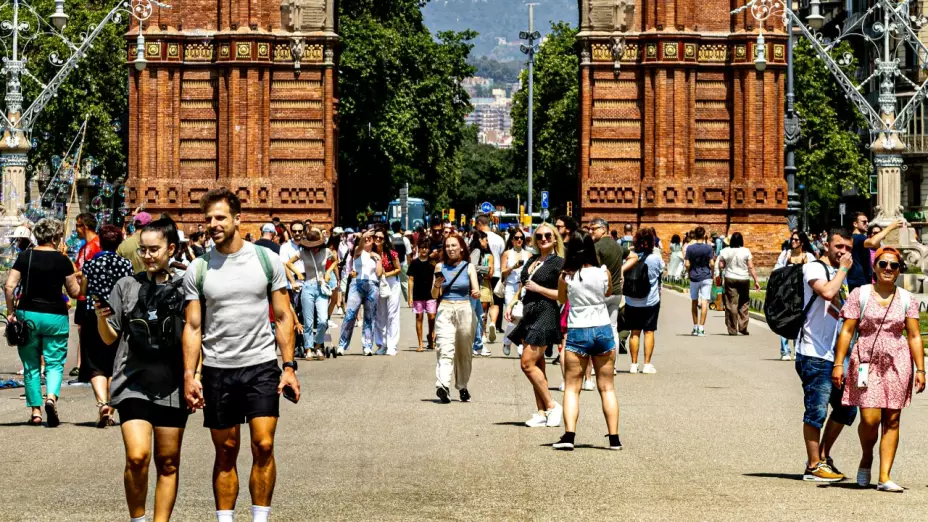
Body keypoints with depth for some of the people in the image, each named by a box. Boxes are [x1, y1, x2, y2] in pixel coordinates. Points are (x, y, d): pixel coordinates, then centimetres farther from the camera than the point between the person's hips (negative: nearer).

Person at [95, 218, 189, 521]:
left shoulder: (184, 288, 5)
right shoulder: (127, 285, 4)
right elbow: (109, 338, 7)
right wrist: (101, 316, -12)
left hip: (172, 385, 1)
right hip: (133, 382, -1)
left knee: (168, 462, 6)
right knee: (137, 456, -16)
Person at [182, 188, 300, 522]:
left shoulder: (265, 260, 1)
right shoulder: (198, 270, 2)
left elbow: (283, 317, 3)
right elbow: (193, 326, 4)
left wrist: (289, 366, -3)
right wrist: (189, 375, -5)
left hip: (261, 366, -1)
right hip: (217, 369, 1)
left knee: (264, 446, -8)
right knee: (226, 453, 6)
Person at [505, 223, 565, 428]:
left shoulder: (559, 263, -6)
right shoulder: (532, 261, 17)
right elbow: (523, 286, 28)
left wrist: (538, 288, -13)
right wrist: (512, 304, 13)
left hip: (545, 316, -8)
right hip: (529, 315, 8)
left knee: (528, 363, -14)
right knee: (536, 366, 6)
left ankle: (551, 406, -6)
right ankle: (542, 413, 8)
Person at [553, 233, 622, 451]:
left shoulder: (566, 276, -7)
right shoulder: (603, 272, -4)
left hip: (577, 333, -2)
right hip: (603, 330, 2)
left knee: (572, 388, 2)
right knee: (607, 388, 9)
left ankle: (569, 435, -12)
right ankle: (614, 438, 8)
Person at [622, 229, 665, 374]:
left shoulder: (630, 257, -9)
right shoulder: (656, 258, -8)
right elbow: (661, 271, 9)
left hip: (632, 301, 1)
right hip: (651, 301, -1)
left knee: (635, 332, 7)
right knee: (649, 331, 5)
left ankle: (634, 364, 6)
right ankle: (647, 364, 2)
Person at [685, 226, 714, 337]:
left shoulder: (690, 248, -3)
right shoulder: (708, 248, -6)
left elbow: (687, 264, -4)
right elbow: (711, 263, -7)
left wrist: (688, 274, 12)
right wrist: (712, 273, 10)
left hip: (694, 277, 2)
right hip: (706, 277, -2)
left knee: (694, 302, 14)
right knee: (704, 302, -4)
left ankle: (695, 327, 20)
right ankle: (701, 328, -12)